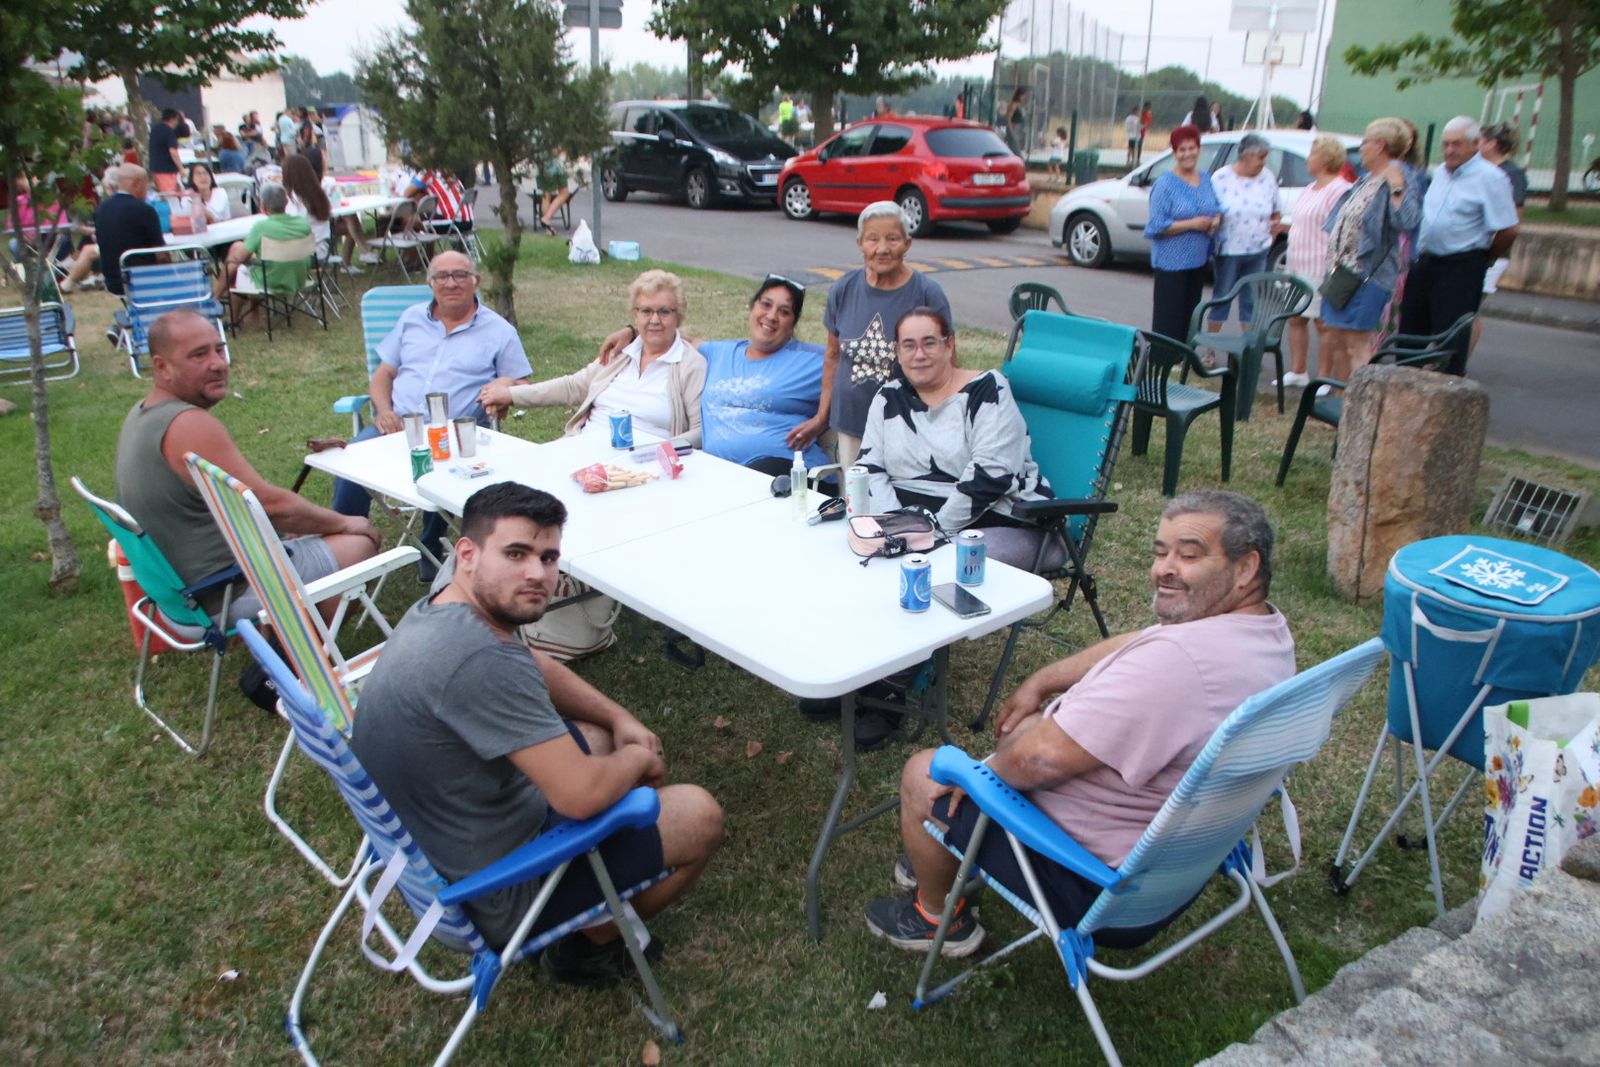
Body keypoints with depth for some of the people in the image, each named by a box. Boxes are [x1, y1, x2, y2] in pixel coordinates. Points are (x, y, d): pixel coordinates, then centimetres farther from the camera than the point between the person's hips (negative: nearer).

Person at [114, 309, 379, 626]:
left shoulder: (140, 415, 7)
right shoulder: (192, 425, -24)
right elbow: (272, 504, -21)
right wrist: (344, 522, -5)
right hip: (225, 597, -10)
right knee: (361, 543, -4)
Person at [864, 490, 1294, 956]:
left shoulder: (1177, 660, -35)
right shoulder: (1267, 628, -3)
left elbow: (1043, 758, -32)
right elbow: (1132, 646, 11)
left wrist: (985, 770, -13)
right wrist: (1040, 682, 6)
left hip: (1107, 887, -9)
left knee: (923, 775, 4)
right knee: (1027, 722, 26)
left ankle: (939, 917, 29)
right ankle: (961, 857, 39)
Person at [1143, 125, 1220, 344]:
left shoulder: (1205, 179, 10)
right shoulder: (1165, 184, -10)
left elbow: (1217, 208, 22)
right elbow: (1157, 226, -15)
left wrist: (1217, 219, -2)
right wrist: (1192, 223, -20)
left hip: (1199, 260, 7)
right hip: (1172, 261, -7)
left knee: (1190, 313, 12)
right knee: (1169, 318, -7)